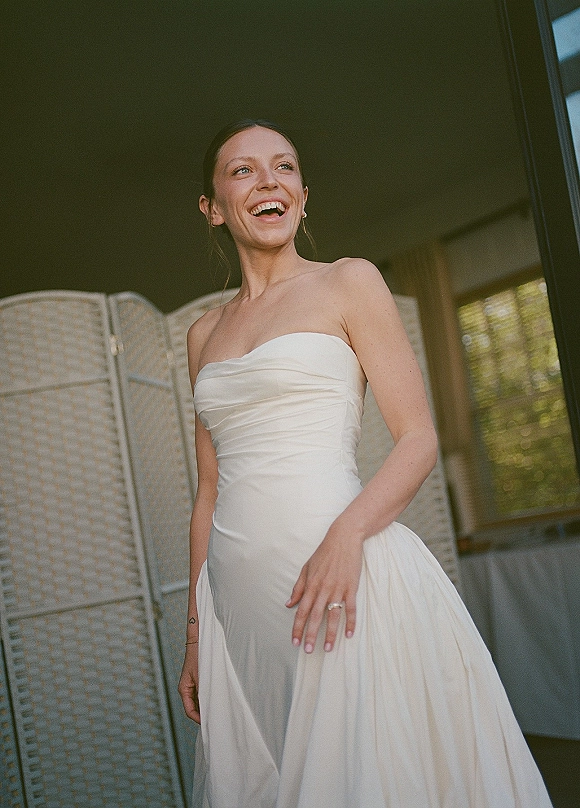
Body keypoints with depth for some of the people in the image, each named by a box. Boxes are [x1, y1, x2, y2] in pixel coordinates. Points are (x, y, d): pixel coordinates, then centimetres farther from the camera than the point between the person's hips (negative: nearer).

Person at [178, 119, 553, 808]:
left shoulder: (349, 283, 3)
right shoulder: (205, 333, 17)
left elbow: (419, 439, -3)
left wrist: (347, 533, -20)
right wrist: (195, 628, 13)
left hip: (343, 575, -4)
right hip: (236, 594, 5)